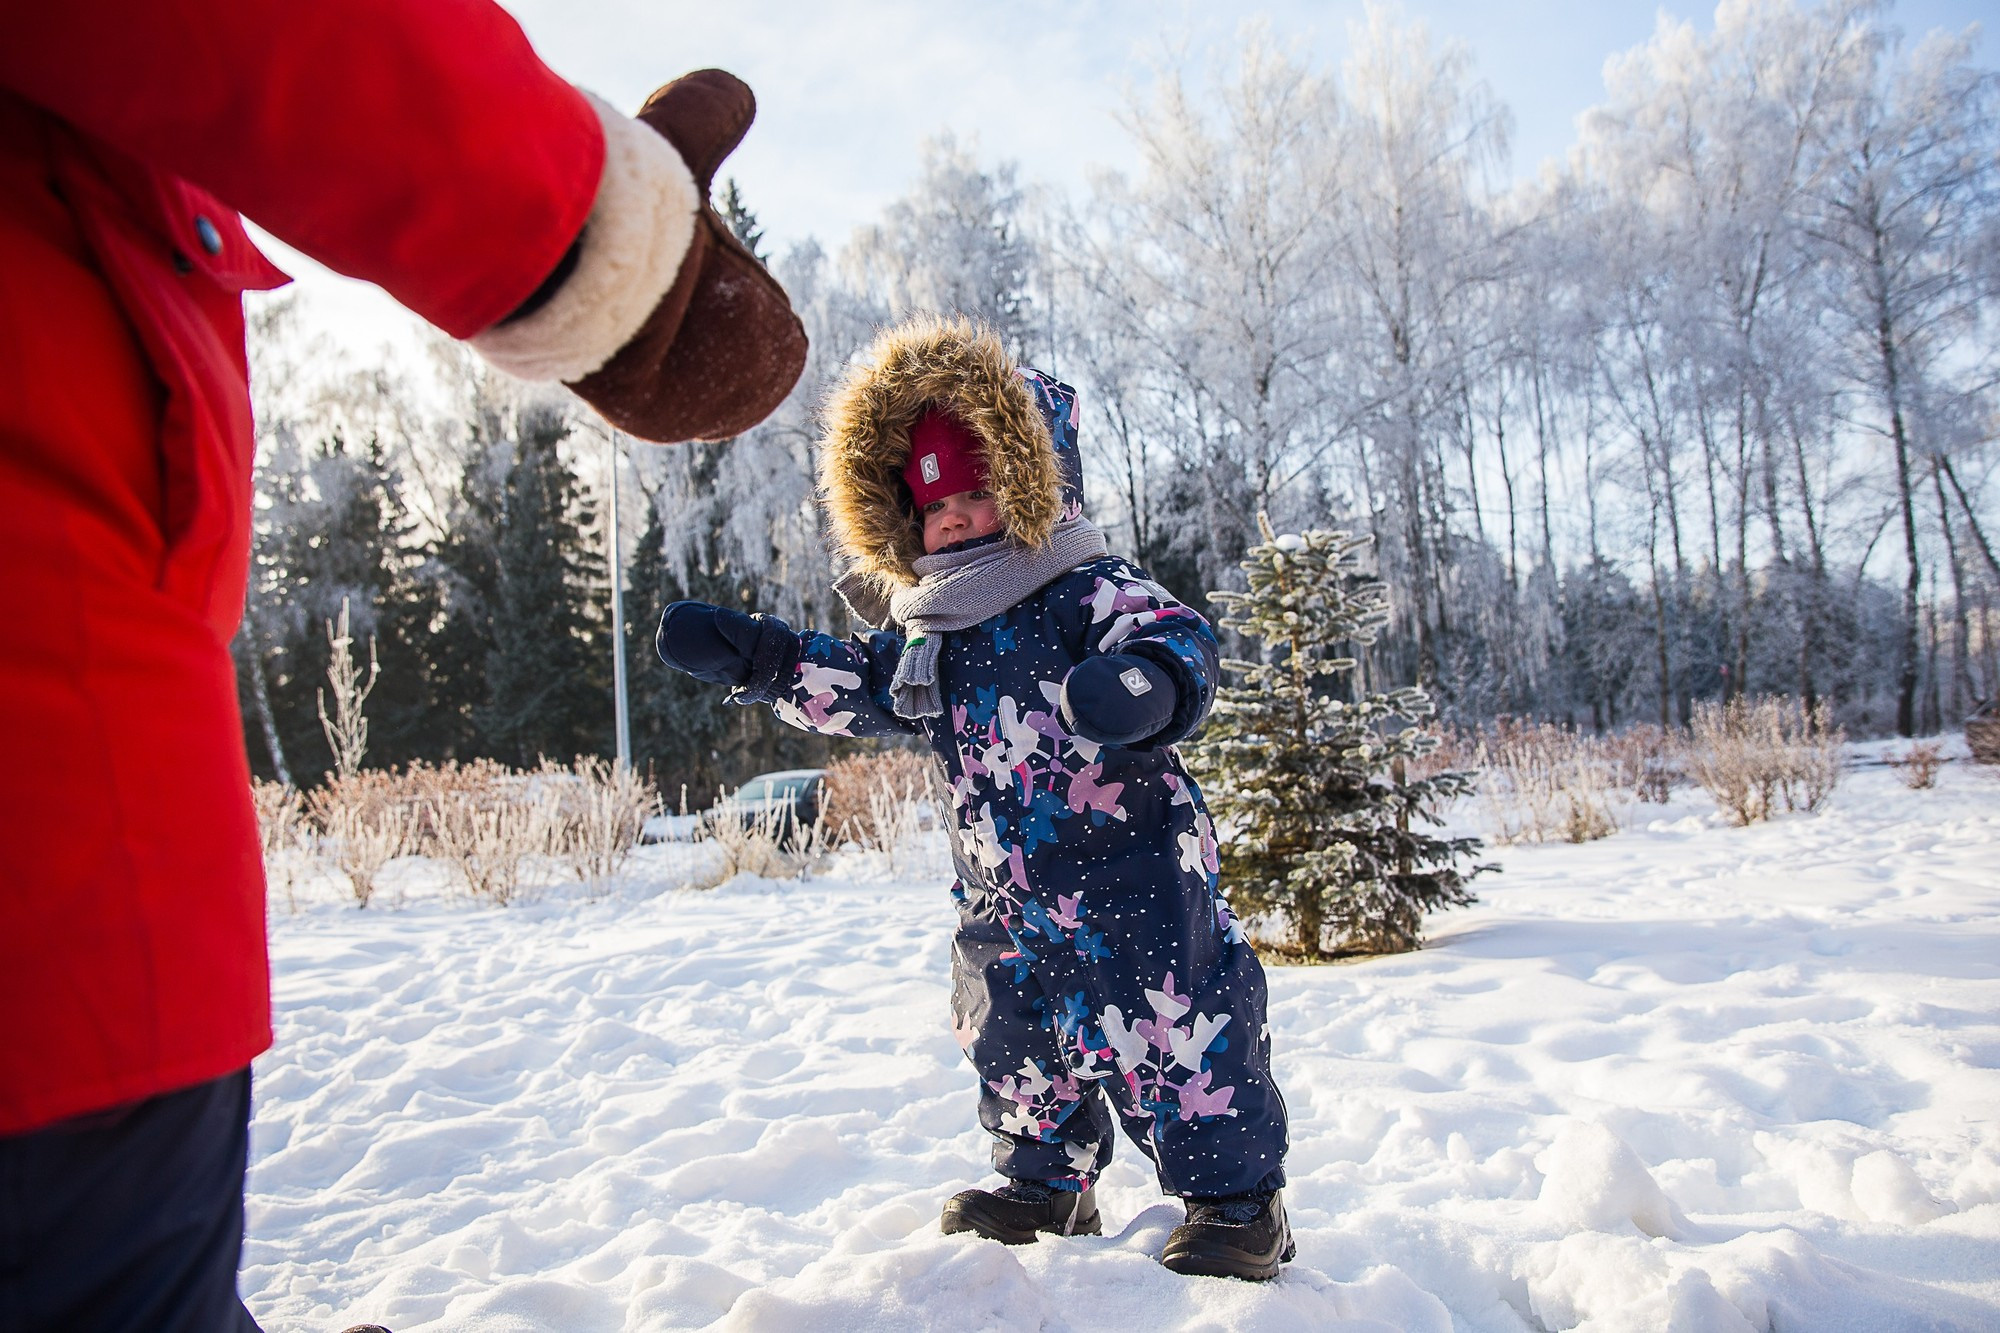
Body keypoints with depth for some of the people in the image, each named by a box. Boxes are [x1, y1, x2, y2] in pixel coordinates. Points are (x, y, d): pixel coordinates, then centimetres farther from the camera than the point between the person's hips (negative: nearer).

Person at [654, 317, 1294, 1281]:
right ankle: (1047, 1189, 39)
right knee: (1016, 1044, 19)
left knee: (1176, 1034, -2)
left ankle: (1236, 1201, 16)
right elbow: (854, 686, 20)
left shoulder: (1094, 589, -9)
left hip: (1131, 874, -7)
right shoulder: (928, 631, 12)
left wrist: (1147, 679, -47)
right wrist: (753, 659, 10)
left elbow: (1178, 640, -23)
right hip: (1005, 898, 8)